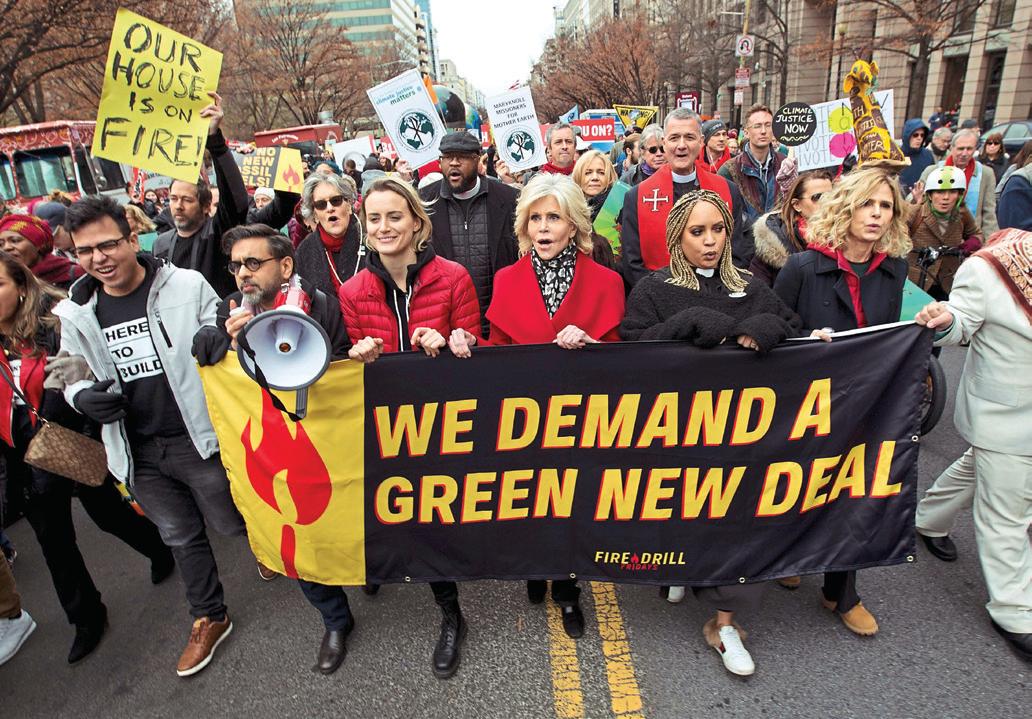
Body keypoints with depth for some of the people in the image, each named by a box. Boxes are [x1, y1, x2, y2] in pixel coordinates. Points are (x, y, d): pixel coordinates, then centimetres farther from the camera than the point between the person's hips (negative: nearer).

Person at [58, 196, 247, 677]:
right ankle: (209, 619, 39)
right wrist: (83, 397, -11)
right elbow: (71, 375, 13)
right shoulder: (75, 313, 2)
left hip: (198, 438, -4)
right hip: (138, 453, 4)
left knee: (231, 522, 10)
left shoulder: (187, 286, -11)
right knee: (180, 537, 19)